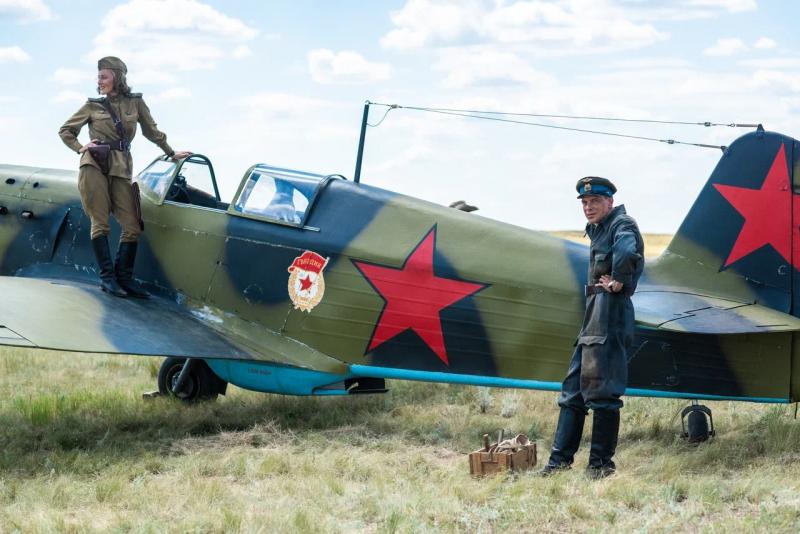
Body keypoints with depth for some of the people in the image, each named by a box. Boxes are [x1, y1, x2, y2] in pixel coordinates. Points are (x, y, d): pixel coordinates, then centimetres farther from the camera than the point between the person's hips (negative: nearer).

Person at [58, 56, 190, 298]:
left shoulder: (135, 102, 11)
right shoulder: (93, 105, 8)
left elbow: (152, 132, 23)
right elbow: (65, 130, 18)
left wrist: (171, 154, 29)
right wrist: (80, 148, 3)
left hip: (121, 169, 2)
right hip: (94, 165, -2)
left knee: (132, 226, -5)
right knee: (100, 222, -7)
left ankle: (124, 278, 5)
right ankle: (107, 277, -4)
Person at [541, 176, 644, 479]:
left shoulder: (621, 224, -7)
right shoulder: (597, 229, 22)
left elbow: (627, 252, -31)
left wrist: (617, 283, -19)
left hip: (610, 313, -10)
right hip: (593, 317, 10)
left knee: (601, 391, -8)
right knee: (573, 388, 10)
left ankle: (601, 463, -2)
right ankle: (560, 459, 14)